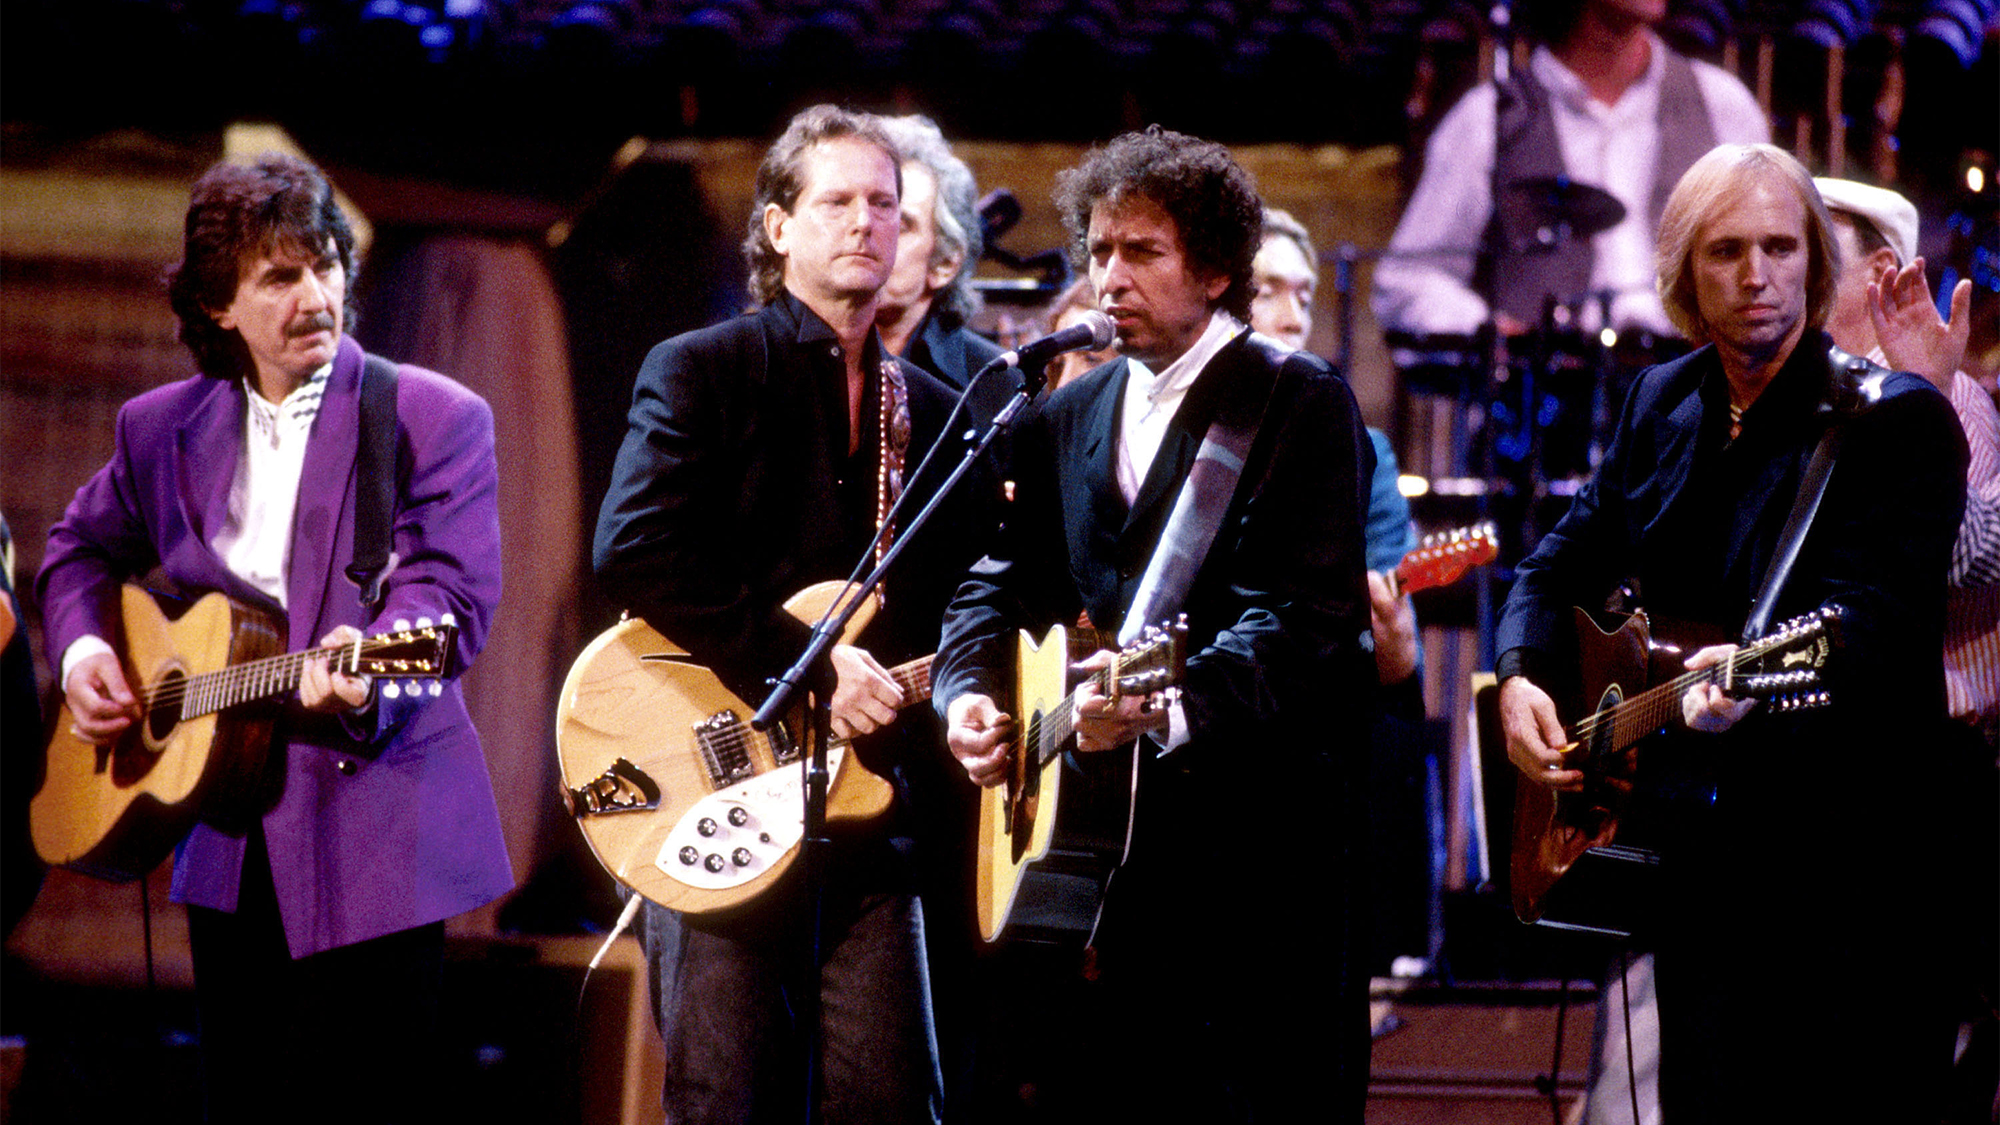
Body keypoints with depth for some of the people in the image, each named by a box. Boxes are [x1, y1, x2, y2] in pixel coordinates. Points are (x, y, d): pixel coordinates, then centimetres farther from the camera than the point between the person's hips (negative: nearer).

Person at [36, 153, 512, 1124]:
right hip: (227, 849, 5)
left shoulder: (435, 419, -4)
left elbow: (452, 595, -14)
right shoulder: (161, 428, 10)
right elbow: (83, 544, 27)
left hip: (371, 833, -5)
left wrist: (367, 671, -34)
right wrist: (80, 645, 7)